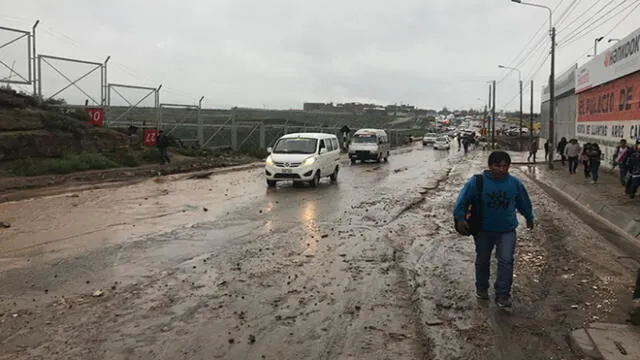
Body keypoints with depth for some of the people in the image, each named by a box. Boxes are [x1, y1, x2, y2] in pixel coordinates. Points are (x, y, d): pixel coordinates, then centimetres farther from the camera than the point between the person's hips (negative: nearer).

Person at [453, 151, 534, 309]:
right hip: (483, 230, 0)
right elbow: (463, 199, -12)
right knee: (482, 260, 16)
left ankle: (502, 296, -3)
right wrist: (460, 217, -24)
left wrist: (529, 218, 22)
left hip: (507, 230, 1)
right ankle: (481, 289, 37)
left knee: (506, 261, -11)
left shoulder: (515, 183, -7)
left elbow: (524, 202, 10)